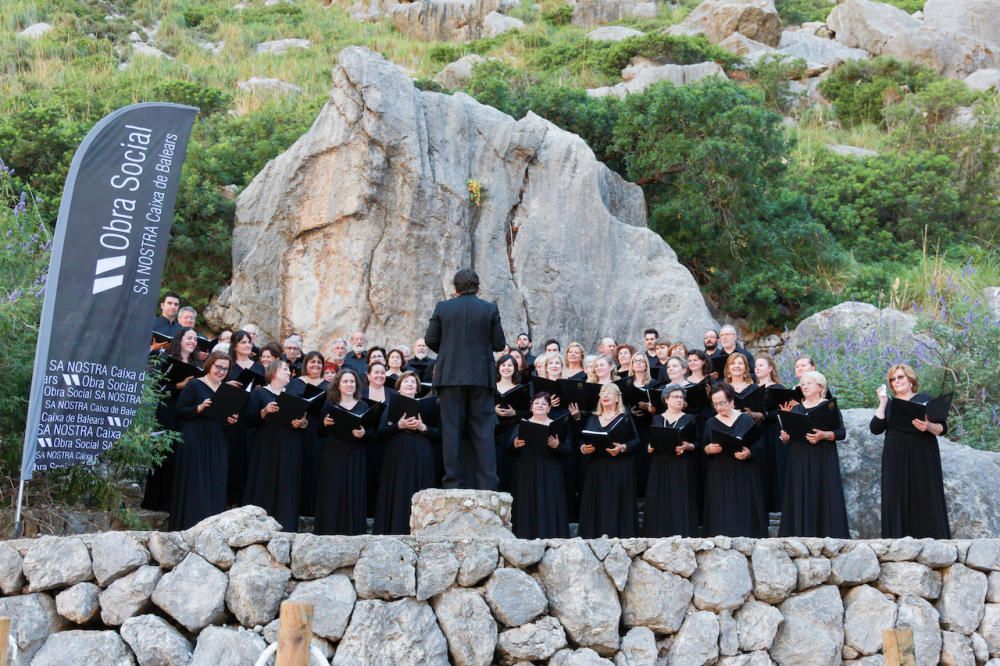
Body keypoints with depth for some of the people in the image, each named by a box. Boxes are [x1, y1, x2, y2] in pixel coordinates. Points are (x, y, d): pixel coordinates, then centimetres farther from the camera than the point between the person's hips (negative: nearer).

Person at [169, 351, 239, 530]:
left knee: (216, 488, 4)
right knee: (194, 486, -3)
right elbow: (180, 411, -6)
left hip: (217, 444, 5)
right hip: (194, 442, -5)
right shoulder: (194, 385, -3)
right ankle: (190, 527, 3)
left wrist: (232, 419, 0)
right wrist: (199, 408, -21)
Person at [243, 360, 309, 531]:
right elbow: (249, 419, -4)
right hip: (266, 448, -3)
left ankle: (286, 529, 1)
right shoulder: (259, 393, 5)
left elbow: (307, 419, 14)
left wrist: (302, 423, -7)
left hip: (290, 450, 4)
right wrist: (265, 411, -18)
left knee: (287, 489, -1)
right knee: (265, 487, -6)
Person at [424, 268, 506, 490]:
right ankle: (487, 485, -1)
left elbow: (430, 339, 3)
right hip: (481, 377, 0)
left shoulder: (442, 308, 0)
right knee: (482, 431, 3)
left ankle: (452, 483, 2)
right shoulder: (490, 309, 0)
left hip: (450, 376, 0)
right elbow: (499, 344, 2)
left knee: (451, 430, 3)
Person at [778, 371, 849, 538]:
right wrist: (785, 436, -4)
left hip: (822, 460, -5)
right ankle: (800, 536, 4)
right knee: (800, 501, 1)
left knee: (822, 498, -8)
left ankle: (826, 536, -5)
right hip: (799, 460, 5)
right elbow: (787, 436, 19)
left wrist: (823, 435, -21)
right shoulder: (796, 409, 16)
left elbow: (841, 432, -5)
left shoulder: (829, 406, 1)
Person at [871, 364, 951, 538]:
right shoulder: (888, 404, 13)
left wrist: (928, 426, -20)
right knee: (897, 503, -3)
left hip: (922, 459, -2)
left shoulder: (925, 399, 6)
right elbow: (875, 429, -1)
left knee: (925, 502, -6)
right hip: (896, 462, 2)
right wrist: (882, 402, -6)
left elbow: (943, 428, 1)